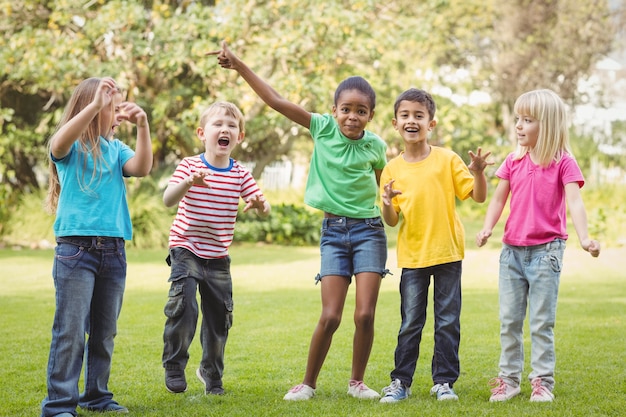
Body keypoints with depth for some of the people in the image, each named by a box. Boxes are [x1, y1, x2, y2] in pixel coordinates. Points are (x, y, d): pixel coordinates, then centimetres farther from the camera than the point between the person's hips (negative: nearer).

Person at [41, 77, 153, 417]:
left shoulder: (115, 149, 12)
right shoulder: (70, 147, 0)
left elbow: (141, 168, -5)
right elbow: (60, 142, -25)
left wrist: (142, 127, -16)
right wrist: (95, 104, -32)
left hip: (113, 249, 5)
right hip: (75, 248, -5)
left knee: (105, 332, 12)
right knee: (70, 331, -7)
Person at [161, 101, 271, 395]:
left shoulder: (240, 175, 0)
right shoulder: (189, 166, -9)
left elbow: (264, 210, -5)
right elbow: (168, 200, -22)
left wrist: (259, 204, -29)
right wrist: (188, 183, -42)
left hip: (218, 256, 4)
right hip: (186, 249, -4)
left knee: (219, 317, 9)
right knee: (183, 304, -22)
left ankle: (211, 374, 31)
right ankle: (174, 367, -5)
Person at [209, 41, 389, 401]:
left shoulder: (375, 146, -3)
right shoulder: (323, 128, -4)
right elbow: (278, 101, -8)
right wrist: (239, 65, -11)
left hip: (369, 231, 0)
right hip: (333, 231, 0)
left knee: (365, 314, -5)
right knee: (330, 316, -6)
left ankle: (357, 382, 14)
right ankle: (309, 382, 12)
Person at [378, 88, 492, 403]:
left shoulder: (448, 160, -2)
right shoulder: (393, 169, 2)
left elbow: (478, 197, -3)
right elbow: (392, 221, 4)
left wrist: (478, 172, -21)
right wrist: (387, 203, -17)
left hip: (447, 253, -1)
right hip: (412, 256, 1)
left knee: (448, 321, 4)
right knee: (410, 323, 6)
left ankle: (444, 380, 14)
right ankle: (400, 381, 15)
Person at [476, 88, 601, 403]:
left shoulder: (563, 162, -6)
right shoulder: (513, 161, 7)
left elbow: (574, 202, -16)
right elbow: (498, 200, 7)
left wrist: (584, 238, -31)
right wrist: (487, 228, -12)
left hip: (546, 250, -4)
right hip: (513, 250, 4)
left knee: (542, 322, 0)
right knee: (509, 320, 8)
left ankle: (542, 380, 8)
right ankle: (509, 379, 17)